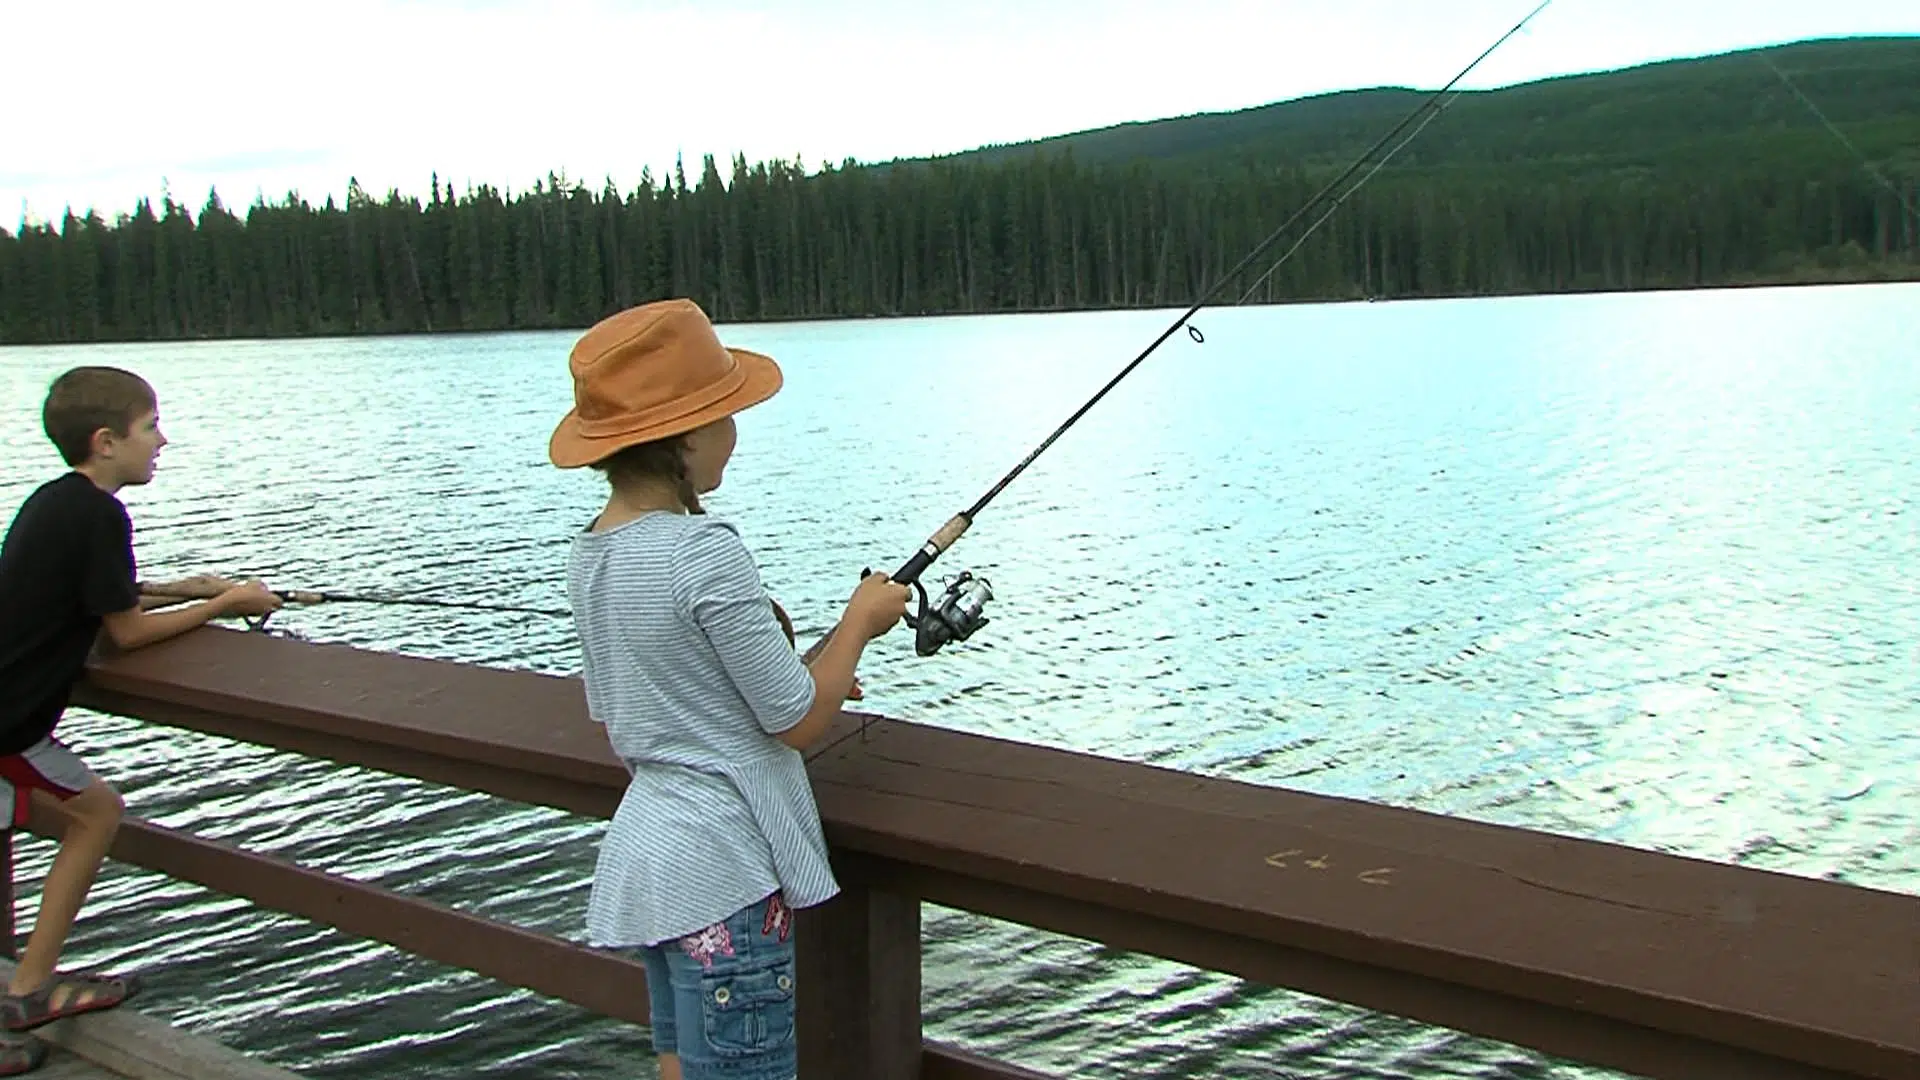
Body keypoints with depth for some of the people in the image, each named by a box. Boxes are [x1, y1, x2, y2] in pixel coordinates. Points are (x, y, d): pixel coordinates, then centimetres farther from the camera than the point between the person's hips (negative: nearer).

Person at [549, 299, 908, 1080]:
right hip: (724, 868, -9)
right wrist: (861, 618, 1)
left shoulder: (588, 553, 6)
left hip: (643, 855, 9)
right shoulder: (703, 553, -20)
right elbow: (799, 721, -14)